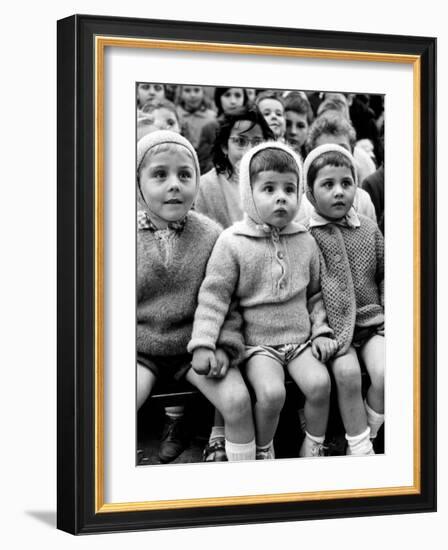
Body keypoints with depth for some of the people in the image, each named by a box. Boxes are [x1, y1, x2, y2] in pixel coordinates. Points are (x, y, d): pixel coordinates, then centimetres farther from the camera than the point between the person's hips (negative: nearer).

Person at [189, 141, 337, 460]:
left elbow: (315, 293, 16)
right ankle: (263, 451, 0)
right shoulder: (232, 242, -7)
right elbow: (214, 295, -7)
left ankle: (314, 447, 3)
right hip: (258, 343, -3)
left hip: (300, 338, 3)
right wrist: (203, 343, -14)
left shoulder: (305, 241, 5)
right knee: (271, 392, -26)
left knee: (320, 382, -21)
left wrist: (321, 331, 5)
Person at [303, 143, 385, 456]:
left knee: (385, 372, -20)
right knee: (347, 372, -25)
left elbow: (384, 274, 17)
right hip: (333, 325, -3)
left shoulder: (369, 230, 7)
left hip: (371, 320, 3)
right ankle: (360, 448, -9)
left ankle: (366, 434, 4)